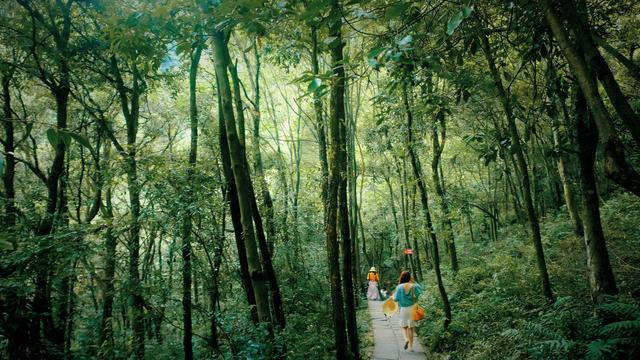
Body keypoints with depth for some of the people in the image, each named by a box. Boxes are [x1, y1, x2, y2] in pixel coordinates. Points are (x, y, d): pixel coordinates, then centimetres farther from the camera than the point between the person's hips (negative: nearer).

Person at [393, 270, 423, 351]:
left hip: (403, 309, -1)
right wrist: (414, 282, 8)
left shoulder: (399, 287, -11)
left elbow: (396, 298, -8)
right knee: (411, 327, 11)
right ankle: (411, 346, 13)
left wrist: (393, 295, 14)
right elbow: (421, 290, 8)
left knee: (404, 326, 17)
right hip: (412, 308, 1)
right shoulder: (414, 286, -8)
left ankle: (406, 338, -9)